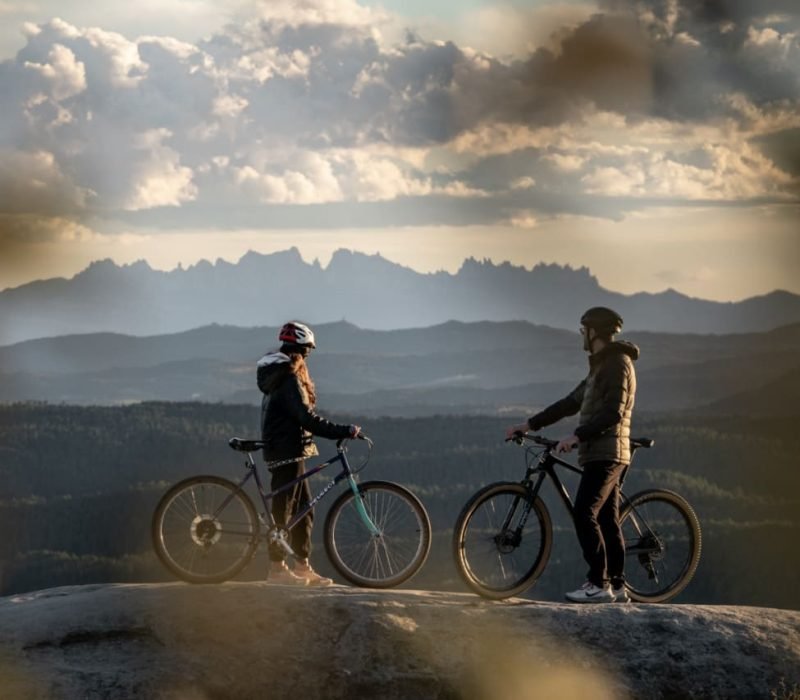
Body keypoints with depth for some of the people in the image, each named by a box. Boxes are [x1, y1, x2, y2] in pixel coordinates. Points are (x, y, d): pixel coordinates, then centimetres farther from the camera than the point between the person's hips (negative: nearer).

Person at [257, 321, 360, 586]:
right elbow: (306, 418, -24)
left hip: (289, 450, 10)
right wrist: (343, 431, -25)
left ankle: (303, 567, 13)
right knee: (283, 509, -4)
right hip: (287, 451, -10)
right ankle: (277, 567, 0)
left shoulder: (279, 375, 16)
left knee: (303, 510, 11)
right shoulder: (288, 378, -17)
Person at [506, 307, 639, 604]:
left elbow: (612, 412, -21)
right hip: (601, 454, 10)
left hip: (606, 453, -10)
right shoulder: (602, 366, 21)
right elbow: (571, 403, 23)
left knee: (584, 513, -16)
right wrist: (530, 424, 21)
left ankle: (598, 584, -19)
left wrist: (577, 436, -24)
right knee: (607, 519, 8)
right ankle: (617, 586, 9)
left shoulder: (617, 363, -11)